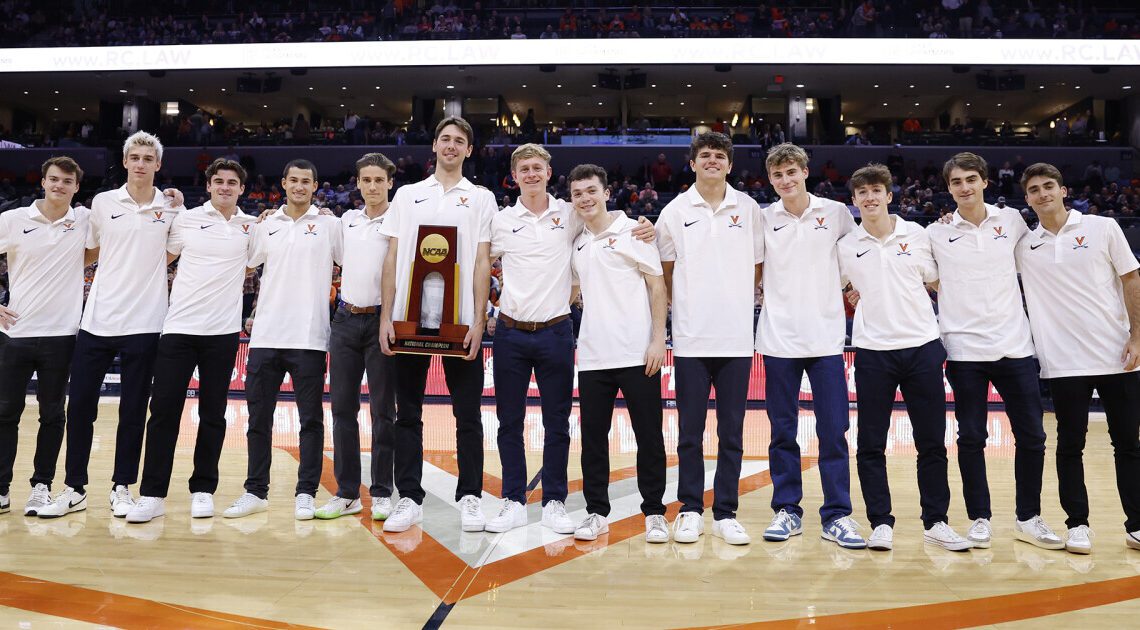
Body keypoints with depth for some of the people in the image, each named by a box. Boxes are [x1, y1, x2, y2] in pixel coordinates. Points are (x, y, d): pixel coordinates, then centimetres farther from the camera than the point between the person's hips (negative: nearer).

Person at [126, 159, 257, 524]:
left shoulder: (252, 227, 7)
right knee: (163, 410, -2)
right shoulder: (187, 219, 7)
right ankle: (152, 495, 6)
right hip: (179, 328, 0)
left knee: (213, 414, 6)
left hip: (223, 332, 0)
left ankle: (203, 490, 16)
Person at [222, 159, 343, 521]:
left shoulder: (329, 225, 5)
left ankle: (306, 494, 10)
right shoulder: (266, 226, 13)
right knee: (258, 417, 7)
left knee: (311, 419, 2)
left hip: (309, 337, -3)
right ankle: (256, 492, 18)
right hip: (266, 335, 3)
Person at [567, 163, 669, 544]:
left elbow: (657, 285, -3)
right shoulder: (577, 245, 14)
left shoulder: (632, 231, -1)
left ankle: (654, 513, 15)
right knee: (593, 437, 8)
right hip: (592, 356, 5)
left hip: (637, 354, -5)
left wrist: (658, 338, -11)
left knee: (649, 437, 3)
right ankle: (596, 512, 19)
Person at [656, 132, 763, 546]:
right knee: (690, 431, 5)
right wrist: (674, 310, 8)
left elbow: (758, 268, 13)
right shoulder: (675, 211, 5)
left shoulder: (748, 209, 7)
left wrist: (743, 304, 6)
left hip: (736, 339, 1)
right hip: (691, 338, -1)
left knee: (731, 432, 6)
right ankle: (690, 511, 18)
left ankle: (726, 514, 17)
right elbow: (664, 272, 12)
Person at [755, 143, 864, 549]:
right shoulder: (763, 218, 4)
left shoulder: (836, 212, 4)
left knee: (833, 430, 1)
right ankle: (787, 511, 18)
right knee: (782, 431, 7)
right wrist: (770, 293, 0)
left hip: (826, 337, 0)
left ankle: (837, 515, 11)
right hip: (778, 339, 1)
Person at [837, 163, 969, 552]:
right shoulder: (846, 246, 3)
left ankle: (936, 522, 19)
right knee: (871, 444, 2)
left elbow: (939, 283, 14)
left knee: (932, 442, 6)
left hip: (922, 346, 1)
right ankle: (881, 523, 13)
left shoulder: (917, 235, 5)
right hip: (872, 351, -1)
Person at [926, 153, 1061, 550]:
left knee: (1031, 436, 6)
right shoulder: (936, 233, 1)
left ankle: (1028, 519, 22)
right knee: (971, 438, 3)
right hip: (965, 350, -2)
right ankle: (979, 519, 17)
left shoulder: (1012, 220, 7)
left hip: (1015, 346, 2)